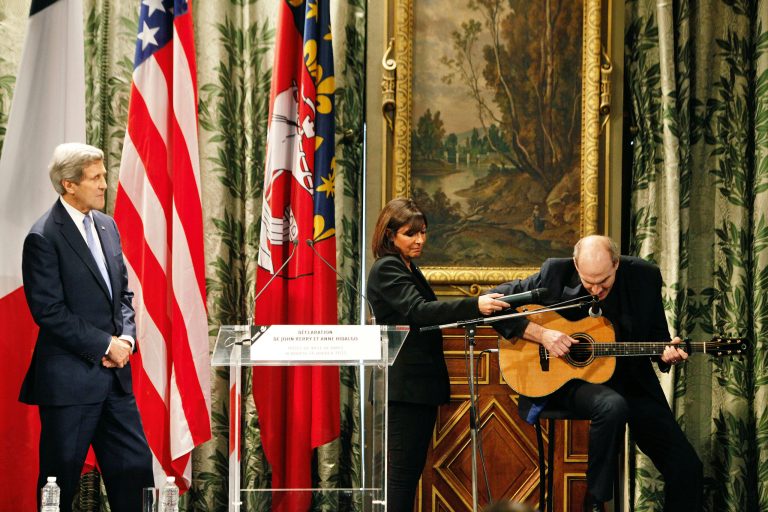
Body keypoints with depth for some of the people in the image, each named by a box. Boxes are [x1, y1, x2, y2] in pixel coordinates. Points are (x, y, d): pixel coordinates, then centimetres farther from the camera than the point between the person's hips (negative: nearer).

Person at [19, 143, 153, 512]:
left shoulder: (107, 226, 11)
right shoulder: (43, 238, -13)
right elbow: (49, 312, -16)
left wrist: (126, 337, -1)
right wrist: (106, 344, -14)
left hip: (114, 372, 7)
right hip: (70, 380, -7)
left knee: (135, 466, 8)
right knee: (61, 478, 3)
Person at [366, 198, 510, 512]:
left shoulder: (410, 270, 17)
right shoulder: (386, 269, -13)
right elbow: (418, 310, -28)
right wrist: (474, 306, -37)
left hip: (420, 384, 10)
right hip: (403, 385, -10)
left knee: (412, 468, 11)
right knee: (401, 469, -9)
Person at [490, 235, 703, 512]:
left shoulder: (644, 276, -4)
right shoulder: (555, 273, -9)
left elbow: (657, 333, 9)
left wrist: (665, 352, -15)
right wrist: (541, 334, -18)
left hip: (632, 383, 3)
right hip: (566, 378, -3)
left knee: (687, 468, -12)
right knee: (613, 406, -37)